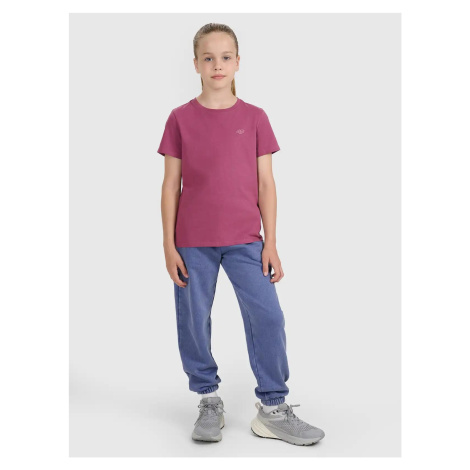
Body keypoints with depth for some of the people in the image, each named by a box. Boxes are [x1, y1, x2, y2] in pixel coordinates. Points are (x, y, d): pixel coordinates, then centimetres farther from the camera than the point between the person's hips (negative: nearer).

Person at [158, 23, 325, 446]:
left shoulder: (255, 118, 4)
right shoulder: (180, 119, 3)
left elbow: (266, 183, 4)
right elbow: (171, 185, 3)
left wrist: (271, 243, 0)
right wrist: (169, 245, -1)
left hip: (245, 240, 0)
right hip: (193, 242, 0)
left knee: (268, 318, -5)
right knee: (193, 322, 6)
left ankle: (273, 407, 10)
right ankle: (209, 401, 24)